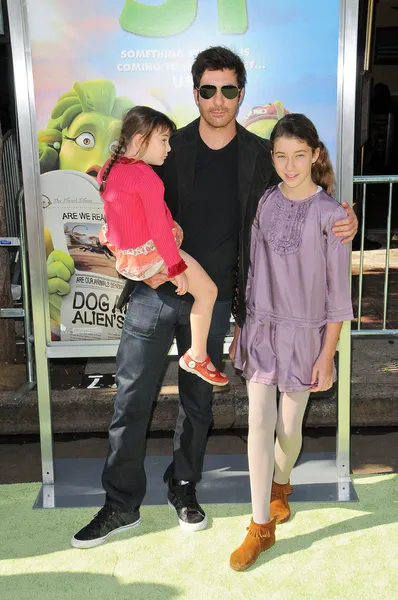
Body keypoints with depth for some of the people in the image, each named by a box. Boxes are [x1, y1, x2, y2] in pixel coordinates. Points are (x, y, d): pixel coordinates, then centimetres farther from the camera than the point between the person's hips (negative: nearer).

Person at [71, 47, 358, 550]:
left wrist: (343, 218, -9)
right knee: (132, 399, 2)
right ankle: (121, 503, 19)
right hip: (155, 293, -1)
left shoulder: (261, 156, 3)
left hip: (213, 300, 1)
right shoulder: (168, 147, 1)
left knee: (198, 400, 14)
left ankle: (184, 488, 35)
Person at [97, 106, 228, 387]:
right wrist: (177, 268, -15)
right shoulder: (148, 179, -25)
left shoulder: (109, 167, 0)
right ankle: (197, 357, 10)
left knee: (176, 232, 33)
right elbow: (159, 229, -24)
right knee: (208, 291, 2)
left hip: (120, 247, 8)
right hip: (147, 254, -8)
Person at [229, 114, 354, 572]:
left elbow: (337, 292, -9)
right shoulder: (266, 202, 1)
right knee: (259, 426, 1)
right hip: (261, 328, 3)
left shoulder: (329, 214, -11)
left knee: (289, 426, 12)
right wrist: (242, 326, 11)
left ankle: (279, 486, 43)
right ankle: (262, 526, 13)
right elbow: (255, 269, 9)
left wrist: (327, 355, -10)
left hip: (303, 333, -2)